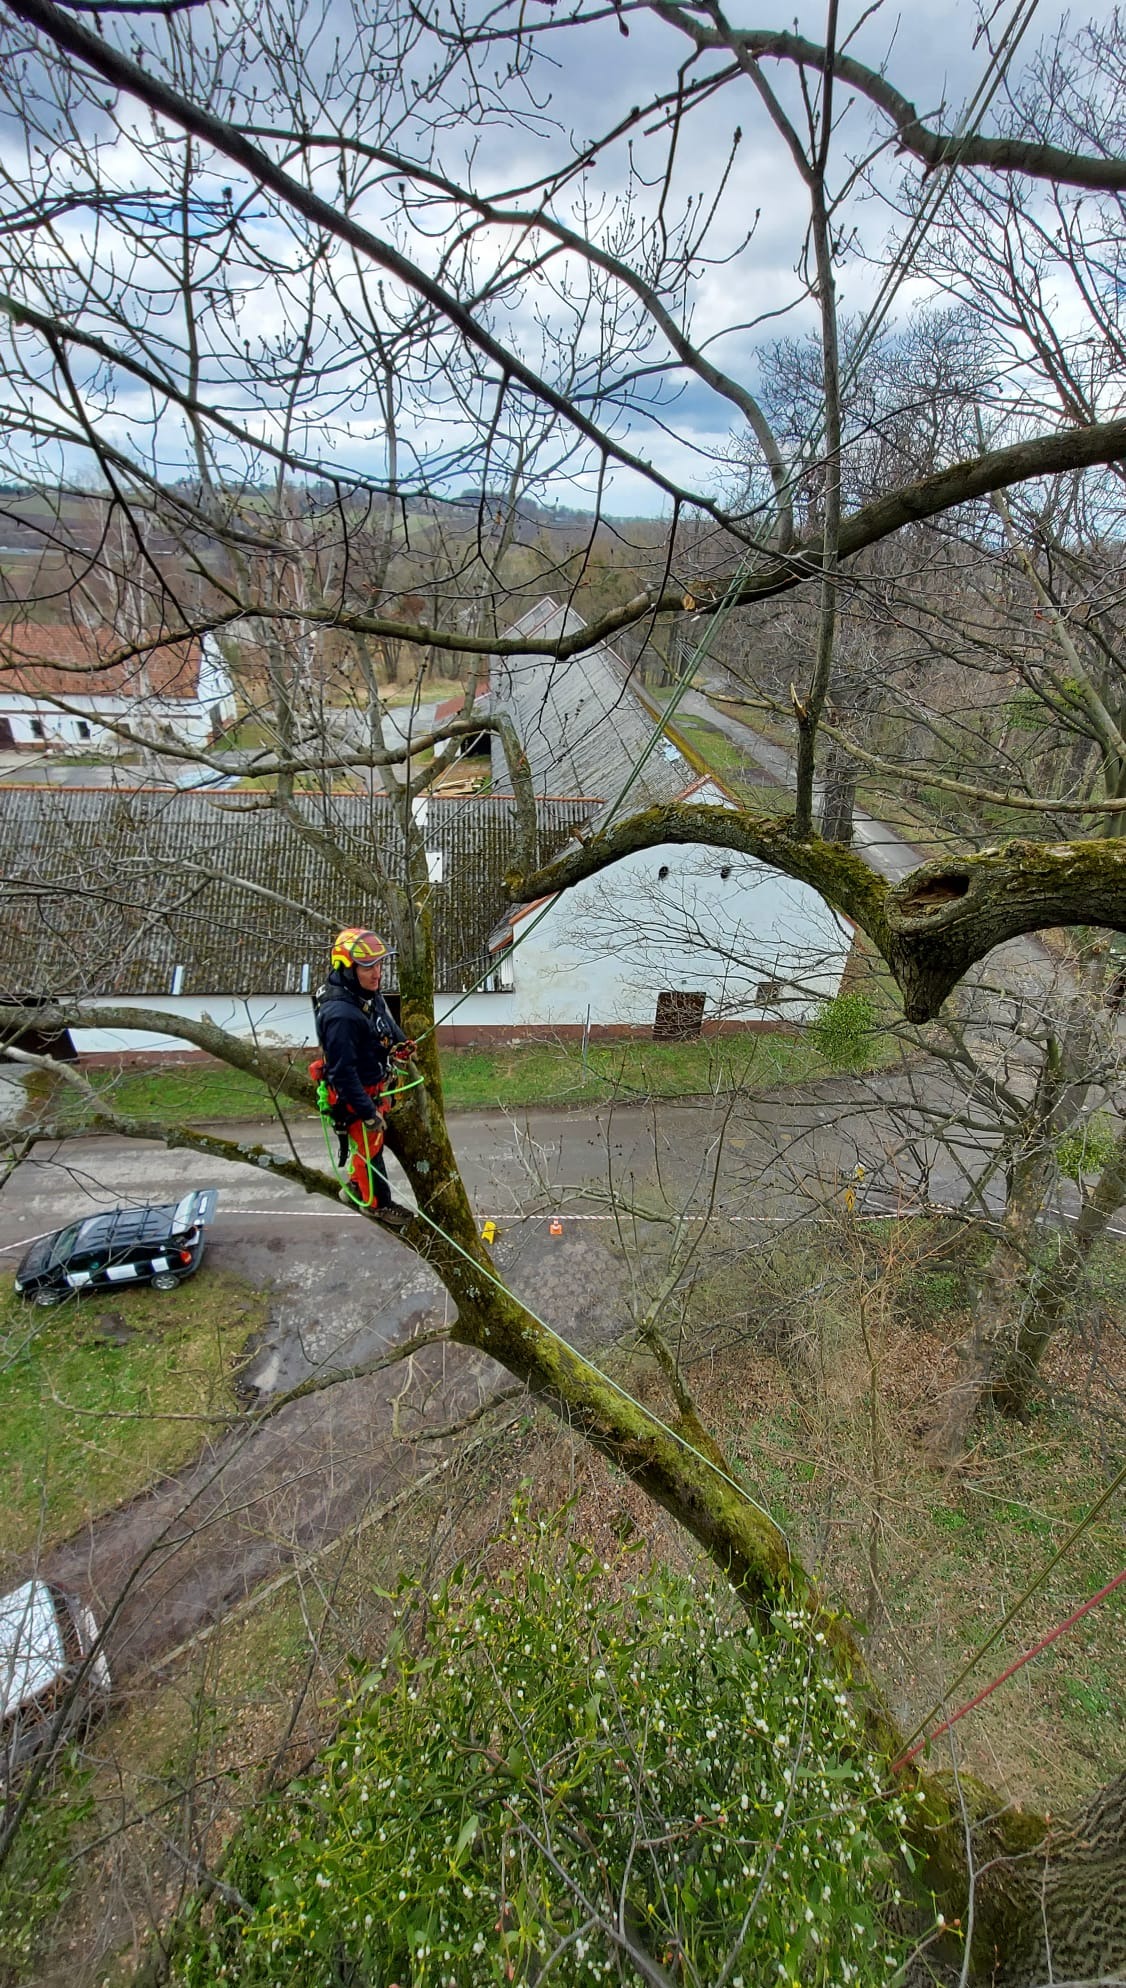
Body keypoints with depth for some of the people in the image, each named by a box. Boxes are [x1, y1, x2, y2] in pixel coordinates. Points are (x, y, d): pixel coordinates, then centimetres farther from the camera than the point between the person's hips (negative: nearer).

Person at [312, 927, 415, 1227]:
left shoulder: (369, 994, -9)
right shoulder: (340, 1014, -36)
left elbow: (387, 1024, 15)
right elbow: (343, 1072, -32)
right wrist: (367, 1112, -26)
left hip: (374, 1087, 8)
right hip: (355, 1096, -8)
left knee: (369, 1143, 28)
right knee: (368, 1148, 15)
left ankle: (355, 1187, 53)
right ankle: (378, 1203, 38)